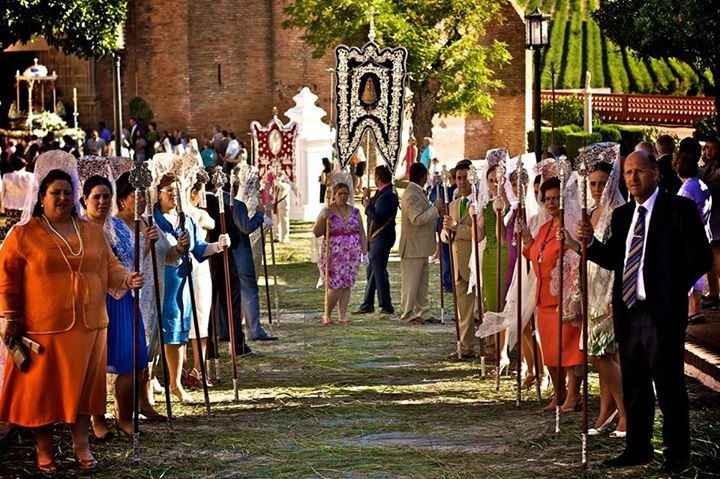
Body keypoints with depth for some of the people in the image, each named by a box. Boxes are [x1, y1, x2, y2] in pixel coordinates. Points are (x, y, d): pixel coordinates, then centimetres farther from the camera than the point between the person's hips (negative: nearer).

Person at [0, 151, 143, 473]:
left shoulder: (92, 231, 11)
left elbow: (109, 266, 14)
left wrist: (127, 279, -6)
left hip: (88, 326, 4)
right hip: (43, 329, -3)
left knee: (83, 386, 9)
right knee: (43, 388, 2)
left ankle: (81, 444, 20)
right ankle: (44, 449, 15)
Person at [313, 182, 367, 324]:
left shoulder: (355, 212, 10)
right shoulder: (327, 212, -1)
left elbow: (362, 233, 13)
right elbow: (316, 233, -6)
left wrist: (365, 251, 5)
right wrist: (323, 218, -20)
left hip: (352, 254, 4)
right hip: (334, 254, -4)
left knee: (347, 285, 2)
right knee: (336, 286, -8)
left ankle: (343, 316, 7)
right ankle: (327, 315, 8)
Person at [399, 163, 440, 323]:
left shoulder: (418, 192, 15)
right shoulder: (411, 194, -18)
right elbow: (417, 219, -25)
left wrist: (435, 210, 13)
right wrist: (435, 209, -20)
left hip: (421, 247, 10)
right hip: (413, 247, -10)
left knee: (422, 282, 14)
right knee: (411, 282, -3)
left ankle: (422, 313, 19)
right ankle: (408, 315, 3)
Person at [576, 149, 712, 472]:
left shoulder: (679, 209, -5)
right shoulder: (622, 215, 14)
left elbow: (700, 258, -7)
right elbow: (613, 260, 14)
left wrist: (673, 290, -7)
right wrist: (591, 242, -2)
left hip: (663, 312, -6)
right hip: (628, 312, 6)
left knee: (668, 385, 0)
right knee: (633, 386, 13)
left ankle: (677, 454, 8)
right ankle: (637, 449, 23)